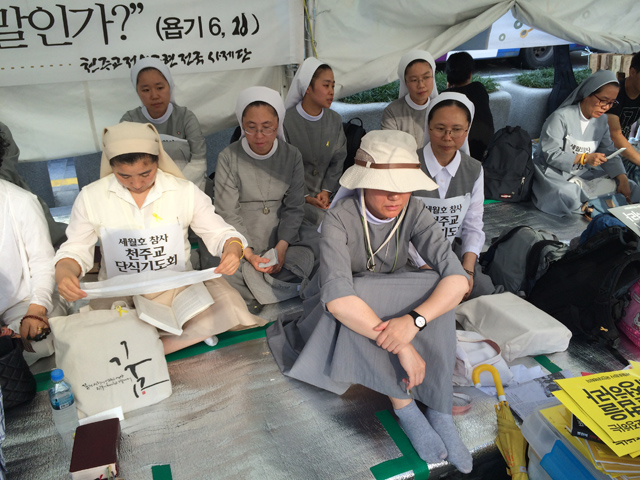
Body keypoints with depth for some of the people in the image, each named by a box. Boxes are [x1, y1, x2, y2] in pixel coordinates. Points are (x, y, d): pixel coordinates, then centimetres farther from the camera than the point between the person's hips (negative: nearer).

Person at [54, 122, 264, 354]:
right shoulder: (91, 197, 1)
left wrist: (232, 250, -21)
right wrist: (63, 274, -16)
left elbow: (219, 233, 4)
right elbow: (75, 250, 8)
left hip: (178, 287, 0)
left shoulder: (185, 191, -2)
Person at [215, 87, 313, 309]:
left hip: (281, 239, 2)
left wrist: (281, 247, -14)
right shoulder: (228, 158, -6)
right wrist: (248, 254, -18)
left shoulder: (292, 156, 0)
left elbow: (294, 208, 1)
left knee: (305, 259, -25)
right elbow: (228, 213, -7)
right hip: (241, 244, -1)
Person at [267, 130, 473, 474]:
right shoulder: (339, 219, -27)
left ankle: (440, 412, -23)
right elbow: (338, 297, -40)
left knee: (438, 291, -26)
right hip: (337, 316, -3)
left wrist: (414, 320, -43)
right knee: (350, 307, -37)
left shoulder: (413, 211, -17)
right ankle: (404, 406, -25)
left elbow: (458, 278, -26)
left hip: (389, 303, 3)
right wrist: (400, 346, -43)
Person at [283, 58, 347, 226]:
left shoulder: (335, 120, 8)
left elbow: (338, 160, 8)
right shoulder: (286, 122, -9)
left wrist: (327, 191, -7)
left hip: (327, 194, 5)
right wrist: (306, 198, -16)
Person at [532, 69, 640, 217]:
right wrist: (584, 158, -28)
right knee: (566, 195, -37)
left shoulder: (601, 121, 6)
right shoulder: (561, 117, -17)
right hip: (554, 172, -6)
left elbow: (609, 153, 5)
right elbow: (551, 155, -20)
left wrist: (622, 178, -11)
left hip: (584, 174, 6)